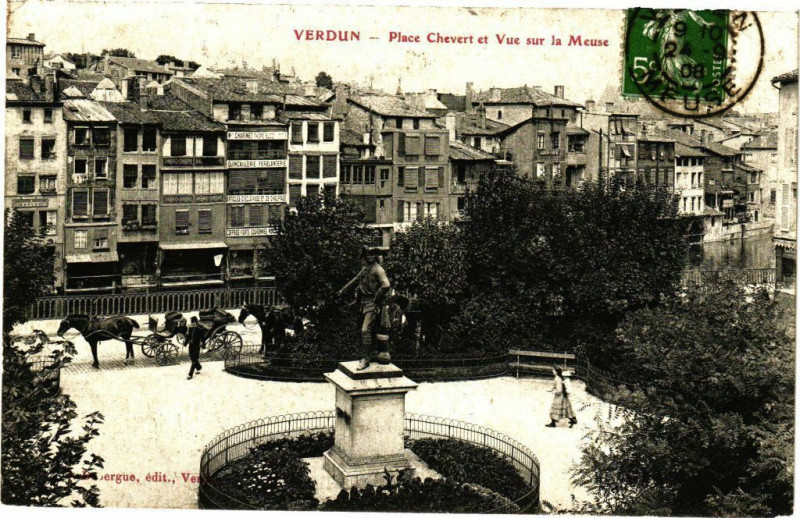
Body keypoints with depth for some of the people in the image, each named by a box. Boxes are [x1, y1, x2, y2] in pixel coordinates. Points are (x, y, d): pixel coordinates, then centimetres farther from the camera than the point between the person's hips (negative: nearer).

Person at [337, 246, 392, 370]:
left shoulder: (377, 269, -12)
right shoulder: (365, 269, 15)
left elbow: (386, 285, -25)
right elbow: (355, 281, 28)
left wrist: (377, 298, -18)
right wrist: (343, 291, 28)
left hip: (373, 304, -9)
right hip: (365, 304, 9)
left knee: (365, 330, -15)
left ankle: (366, 359, -12)